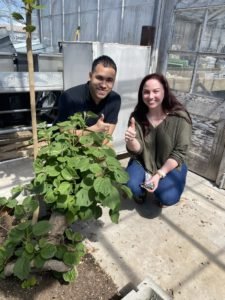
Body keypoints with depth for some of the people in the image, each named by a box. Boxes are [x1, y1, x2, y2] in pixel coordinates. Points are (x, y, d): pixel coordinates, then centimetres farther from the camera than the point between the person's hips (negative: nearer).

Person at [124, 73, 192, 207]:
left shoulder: (180, 117, -19)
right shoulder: (137, 116, -12)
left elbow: (179, 153, -15)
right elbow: (136, 150, -13)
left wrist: (159, 174, -23)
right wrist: (131, 140, -37)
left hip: (171, 166, -1)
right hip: (143, 163, 2)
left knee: (167, 198, -23)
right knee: (130, 187, -22)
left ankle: (162, 197, 16)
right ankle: (141, 192, 16)